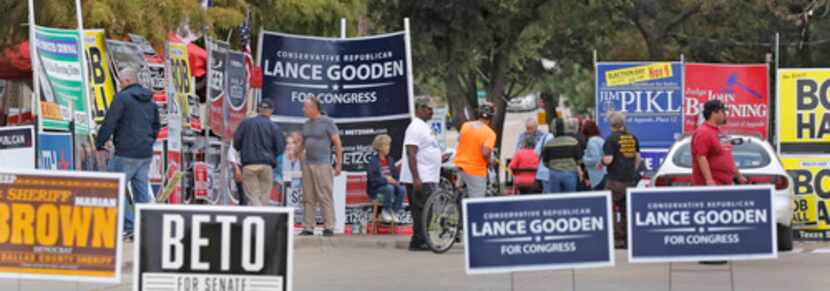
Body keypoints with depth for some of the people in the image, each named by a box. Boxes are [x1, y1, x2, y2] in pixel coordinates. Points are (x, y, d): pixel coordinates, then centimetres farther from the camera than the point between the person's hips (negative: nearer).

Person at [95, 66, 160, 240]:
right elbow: (156, 126, 23)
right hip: (145, 154, 8)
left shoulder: (123, 97, -10)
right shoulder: (150, 101, 14)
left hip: (126, 154, -8)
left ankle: (130, 226, -8)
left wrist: (100, 145, -2)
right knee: (141, 191, 10)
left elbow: (109, 123, -12)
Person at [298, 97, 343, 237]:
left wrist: (339, 164, -9)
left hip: (323, 165, -7)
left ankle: (329, 228, -6)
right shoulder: (306, 124, 15)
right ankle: (308, 228, 8)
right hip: (307, 165, 7)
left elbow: (338, 143, -5)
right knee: (308, 198, 5)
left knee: (325, 197, -7)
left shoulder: (327, 122, -4)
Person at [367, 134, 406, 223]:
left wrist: (395, 181, -8)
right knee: (389, 188, -35)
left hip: (390, 184, 5)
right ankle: (385, 212, -15)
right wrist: (386, 180, -24)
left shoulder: (390, 160, 12)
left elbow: (395, 175, 16)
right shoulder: (373, 160, -6)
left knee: (402, 189, -23)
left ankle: (394, 212, -10)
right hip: (376, 189, -5)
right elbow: (372, 178, -15)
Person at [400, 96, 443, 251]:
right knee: (421, 211, -9)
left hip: (429, 179, 10)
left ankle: (422, 241, 13)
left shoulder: (424, 127, 19)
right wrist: (416, 178, -25)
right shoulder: (415, 127, -13)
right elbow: (411, 153, -21)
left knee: (424, 212, 10)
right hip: (420, 180, -10)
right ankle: (418, 242, -8)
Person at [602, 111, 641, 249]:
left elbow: (608, 159, -17)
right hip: (630, 180, 7)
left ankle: (617, 239, -5)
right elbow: (638, 158, 14)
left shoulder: (612, 139, -12)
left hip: (615, 180, -7)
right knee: (626, 210, 13)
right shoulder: (632, 138, 9)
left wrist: (601, 162, 3)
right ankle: (627, 238, 12)